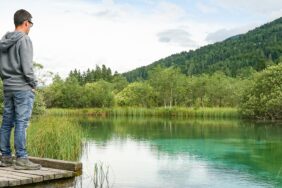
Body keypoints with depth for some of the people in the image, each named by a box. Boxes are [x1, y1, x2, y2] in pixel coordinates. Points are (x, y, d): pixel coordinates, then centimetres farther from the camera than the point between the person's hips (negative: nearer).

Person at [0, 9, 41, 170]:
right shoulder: (24, 40, -11)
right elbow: (27, 66, -16)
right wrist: (34, 84, -5)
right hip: (23, 87, -8)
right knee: (21, 123, -7)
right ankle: (21, 159, -5)